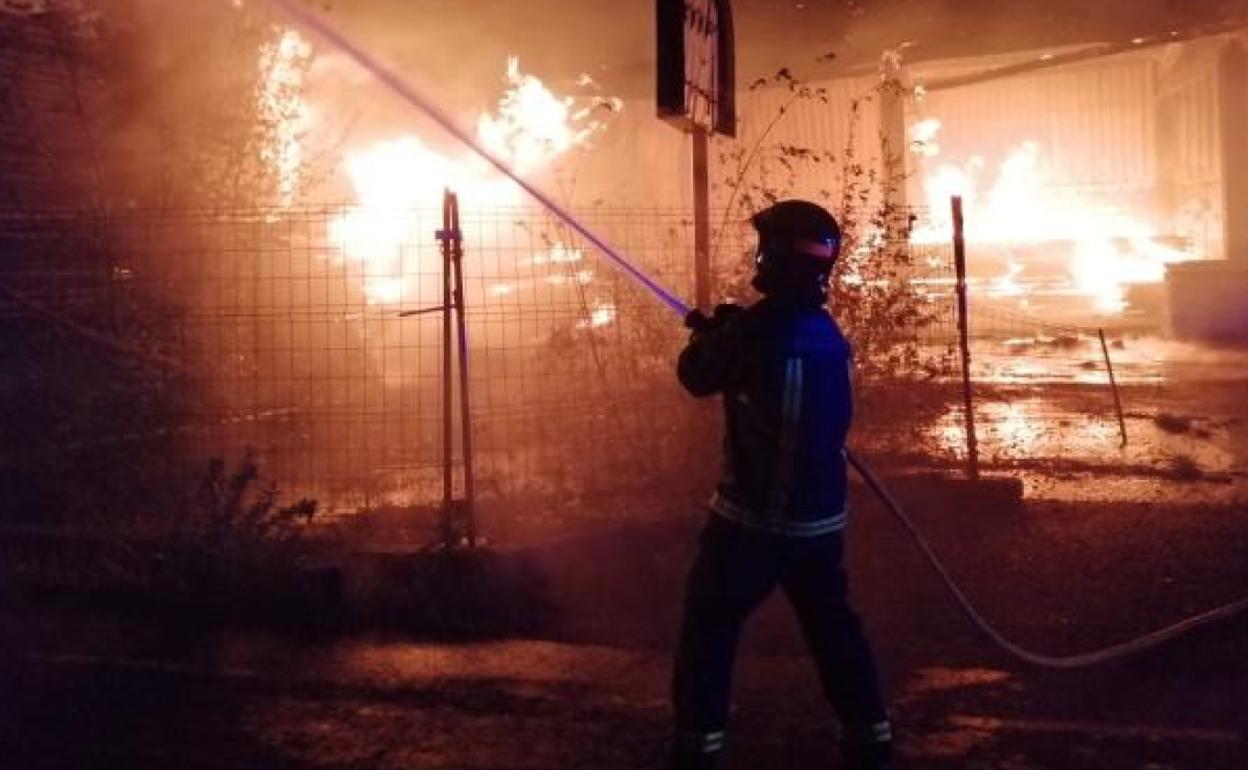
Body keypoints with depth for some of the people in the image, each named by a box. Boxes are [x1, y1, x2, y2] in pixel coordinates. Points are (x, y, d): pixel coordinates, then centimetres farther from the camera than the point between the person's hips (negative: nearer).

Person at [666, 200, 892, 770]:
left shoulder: (757, 328, -17)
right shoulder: (828, 334, 4)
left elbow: (697, 377, -3)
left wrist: (713, 332, 17)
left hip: (753, 513, -6)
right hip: (819, 516, 6)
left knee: (709, 626, 6)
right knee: (832, 626, 18)